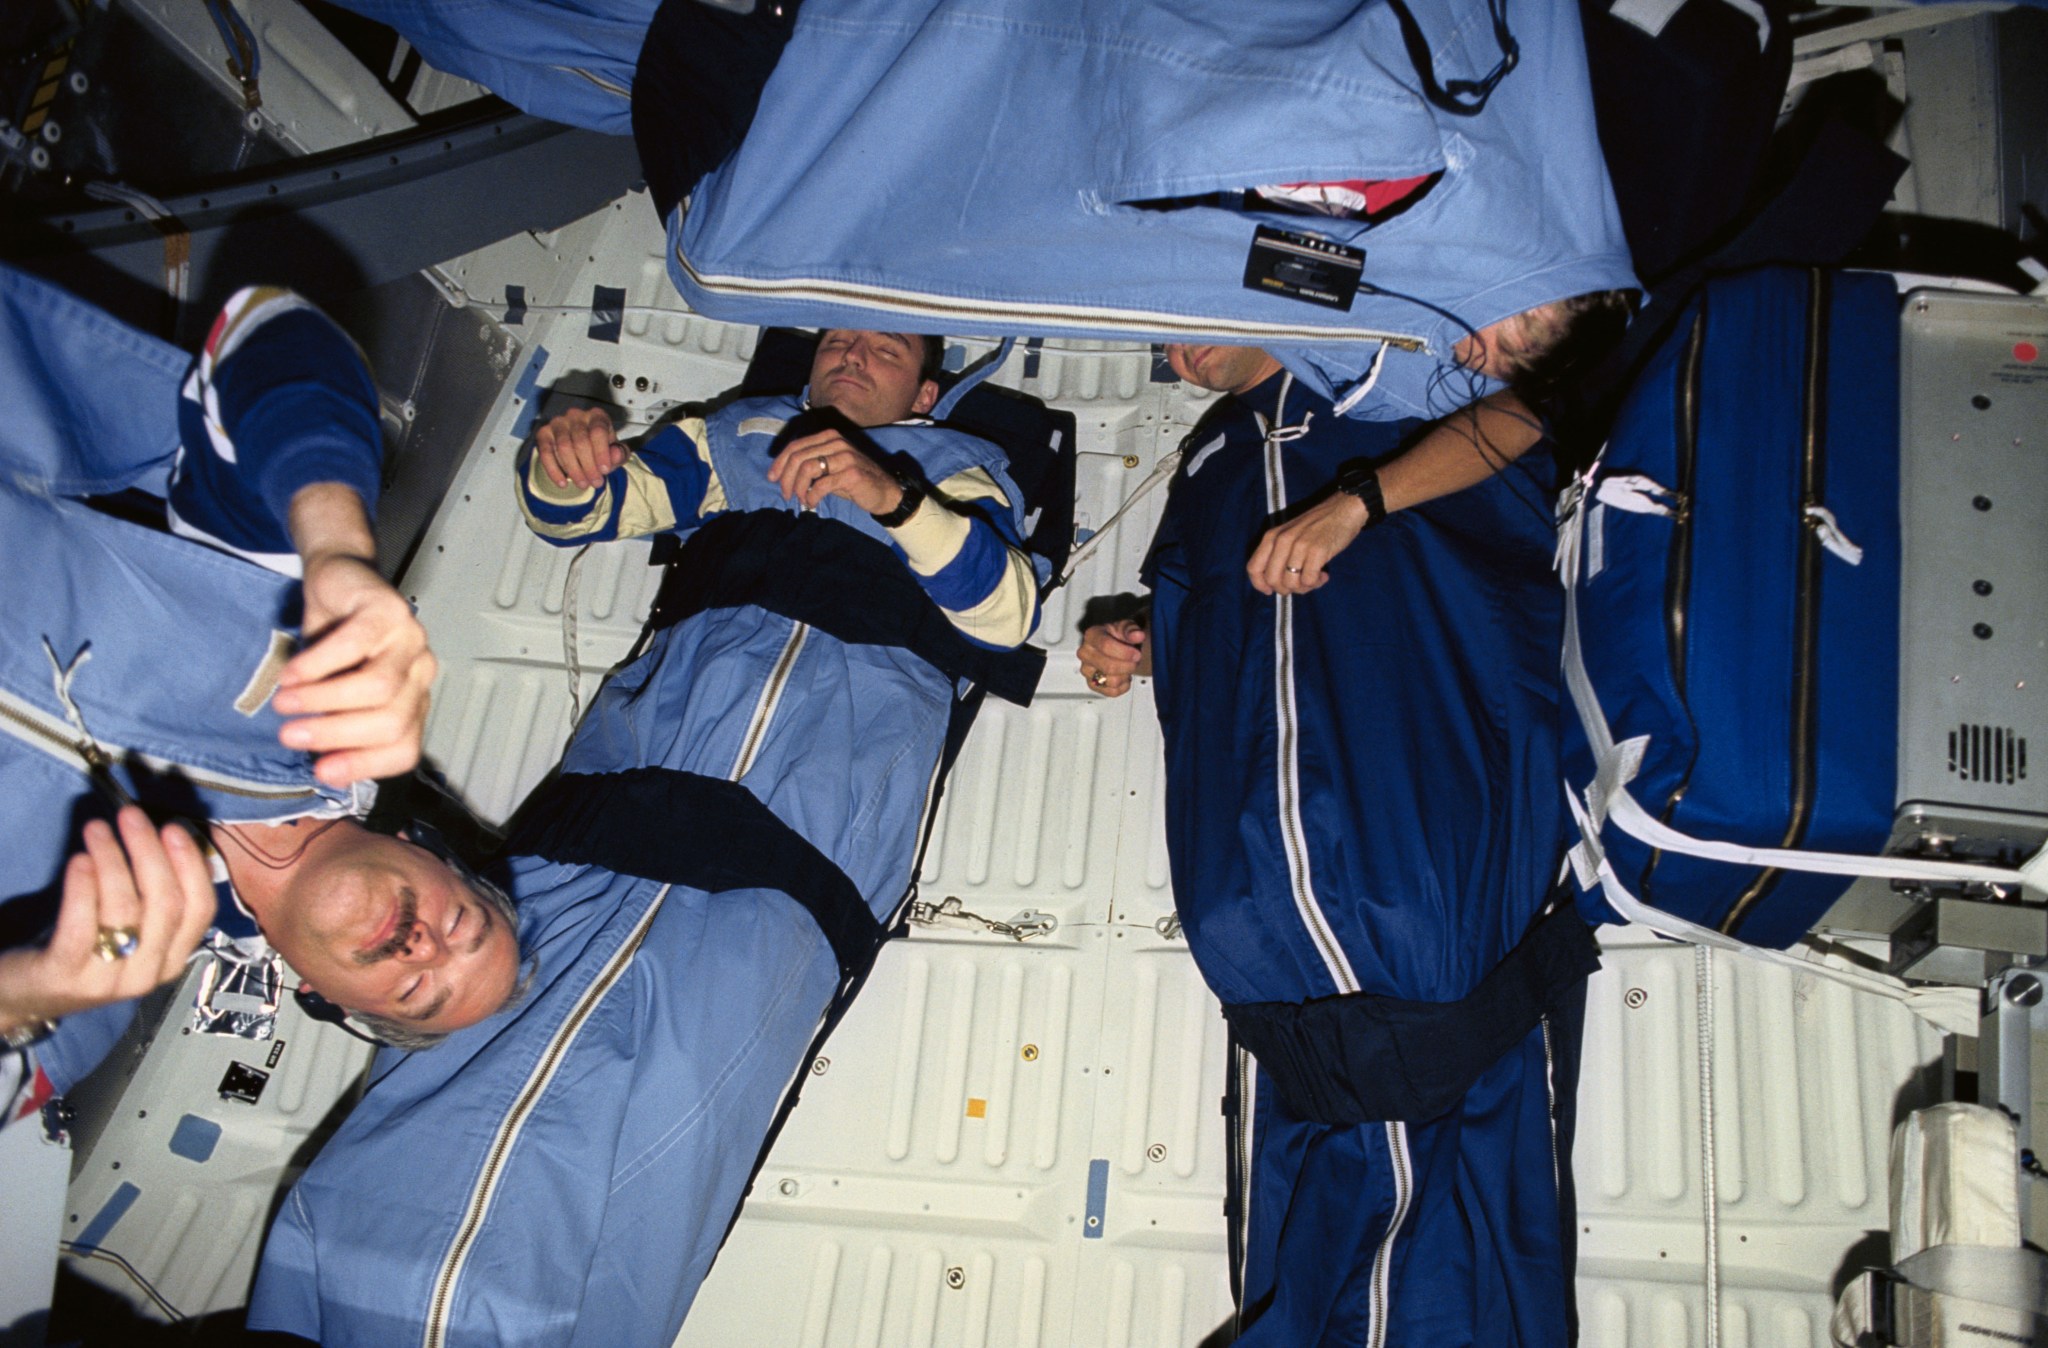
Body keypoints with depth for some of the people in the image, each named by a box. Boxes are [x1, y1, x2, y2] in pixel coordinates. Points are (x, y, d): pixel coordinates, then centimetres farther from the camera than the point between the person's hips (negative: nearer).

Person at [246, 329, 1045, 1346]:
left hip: (862, 701, -2)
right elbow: (587, 508, 30)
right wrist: (563, 466, 6)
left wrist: (894, 498, -4)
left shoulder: (958, 464, 29)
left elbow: (1005, 612, 11)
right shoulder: (738, 433, 37)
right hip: (683, 668, 3)